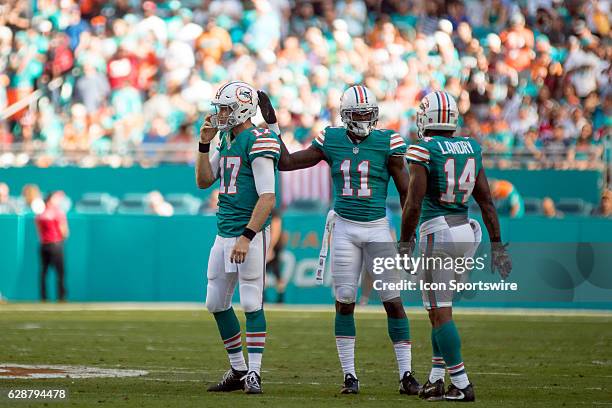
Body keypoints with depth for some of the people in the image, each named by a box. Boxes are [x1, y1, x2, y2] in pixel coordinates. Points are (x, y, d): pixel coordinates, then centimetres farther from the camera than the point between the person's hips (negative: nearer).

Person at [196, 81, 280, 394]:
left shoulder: (258, 142, -14)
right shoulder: (226, 141, 13)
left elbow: (268, 197, -19)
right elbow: (204, 181, 18)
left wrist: (247, 237, -24)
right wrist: (205, 144, 6)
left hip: (250, 232, -9)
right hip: (224, 232, 9)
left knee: (251, 303, -6)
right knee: (216, 303, 11)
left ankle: (254, 373, -2)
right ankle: (238, 370, 21)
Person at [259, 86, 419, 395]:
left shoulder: (387, 143, -5)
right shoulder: (331, 141, 1)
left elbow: (406, 192, -1)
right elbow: (285, 162, 7)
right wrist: (271, 125, 5)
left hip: (378, 227, -2)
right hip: (345, 228, 2)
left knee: (393, 301, -2)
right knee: (344, 302, 1)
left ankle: (406, 373, 2)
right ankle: (349, 375, 8)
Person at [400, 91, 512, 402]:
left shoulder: (423, 150, -10)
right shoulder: (471, 149, 8)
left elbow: (413, 204, -14)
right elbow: (487, 202, 9)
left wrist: (405, 242, -2)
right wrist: (497, 245, 14)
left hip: (437, 233, -7)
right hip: (466, 231, 7)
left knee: (440, 311, -1)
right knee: (439, 306, 19)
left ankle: (462, 384, -4)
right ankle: (436, 379, 17)